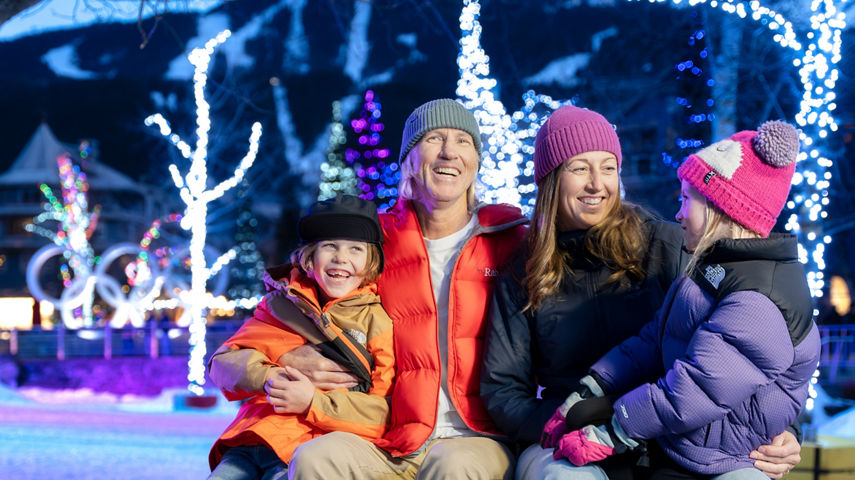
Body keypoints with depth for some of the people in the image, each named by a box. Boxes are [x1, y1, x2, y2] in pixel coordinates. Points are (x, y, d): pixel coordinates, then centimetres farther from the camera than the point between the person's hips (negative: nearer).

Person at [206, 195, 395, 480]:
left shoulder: (380, 319, 7)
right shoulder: (284, 302, 20)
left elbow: (389, 412, -2)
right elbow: (222, 361, 17)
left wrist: (314, 403, -13)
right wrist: (264, 376, -6)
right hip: (247, 443, 5)